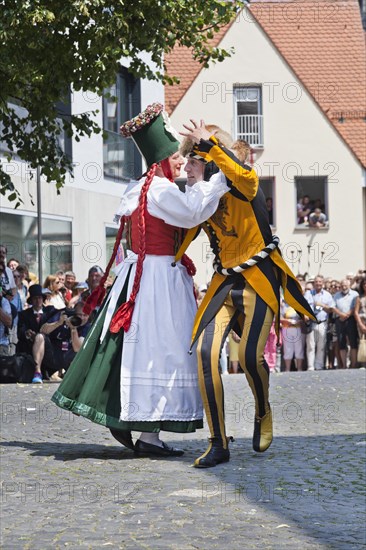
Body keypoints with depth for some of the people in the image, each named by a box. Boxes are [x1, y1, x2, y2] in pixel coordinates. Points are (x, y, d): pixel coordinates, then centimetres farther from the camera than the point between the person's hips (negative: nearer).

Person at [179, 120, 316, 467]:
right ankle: (218, 445, -9)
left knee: (249, 356, -17)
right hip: (224, 282, 6)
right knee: (205, 351, -14)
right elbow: (182, 240, 19)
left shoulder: (242, 190, -11)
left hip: (259, 279, -5)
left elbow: (245, 177, -35)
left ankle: (263, 415, 19)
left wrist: (209, 146, -33)